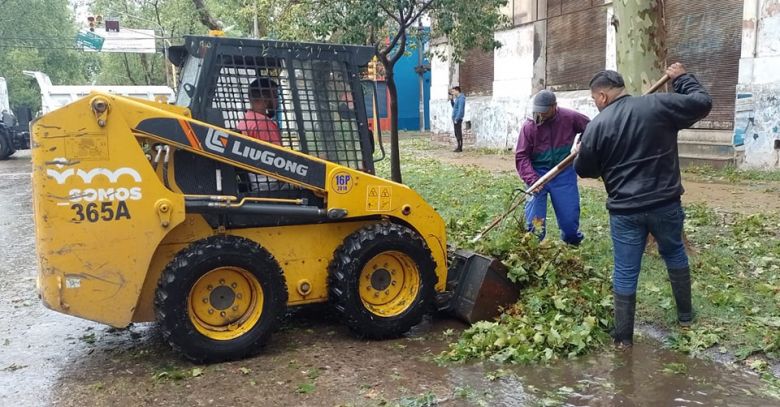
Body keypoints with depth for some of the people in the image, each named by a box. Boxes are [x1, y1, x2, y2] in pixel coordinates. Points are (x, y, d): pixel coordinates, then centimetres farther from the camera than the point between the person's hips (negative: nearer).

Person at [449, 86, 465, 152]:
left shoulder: (461, 98, -14)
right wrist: (451, 100, 12)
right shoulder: (457, 98, 15)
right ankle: (459, 147, 17)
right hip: (455, 118, 10)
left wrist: (456, 119, -21)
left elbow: (460, 110, -20)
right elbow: (454, 107, 26)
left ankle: (460, 148, -3)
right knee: (457, 133, 12)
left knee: (458, 133, -6)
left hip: (458, 119, -10)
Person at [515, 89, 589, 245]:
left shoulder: (570, 118, -11)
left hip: (563, 173, 1)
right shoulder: (529, 126, -15)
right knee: (534, 218, -5)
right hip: (538, 173, -1)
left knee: (569, 213, 8)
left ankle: (573, 243, 34)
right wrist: (531, 179, -24)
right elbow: (521, 156, -14)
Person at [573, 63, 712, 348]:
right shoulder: (659, 104, -5)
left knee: (625, 273, 7)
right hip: (665, 204, 2)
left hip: (624, 210, -2)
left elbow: (584, 170, 4)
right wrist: (682, 78, 19)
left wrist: (578, 155, 27)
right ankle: (685, 316, 40)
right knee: (675, 255, 25)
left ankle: (623, 338, 14)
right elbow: (702, 103, 4)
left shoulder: (597, 125, -5)